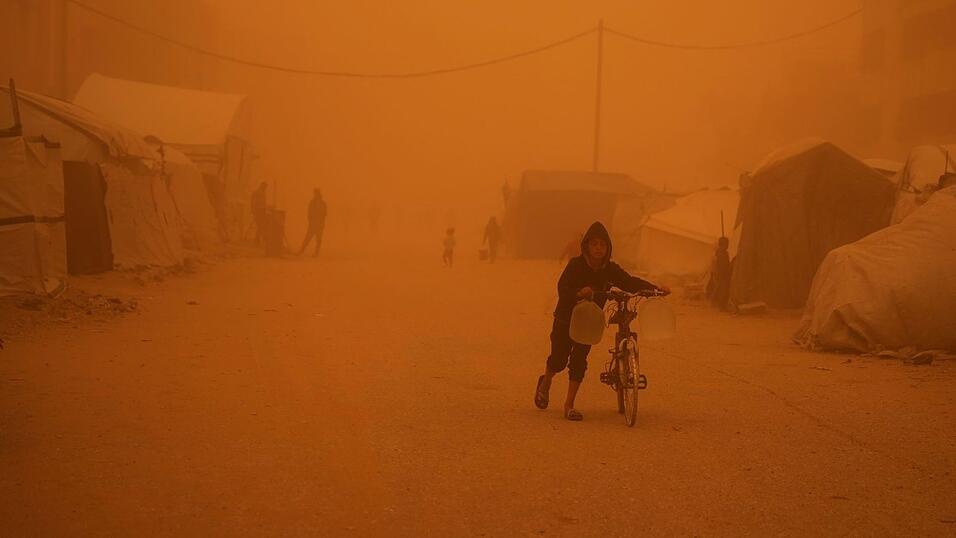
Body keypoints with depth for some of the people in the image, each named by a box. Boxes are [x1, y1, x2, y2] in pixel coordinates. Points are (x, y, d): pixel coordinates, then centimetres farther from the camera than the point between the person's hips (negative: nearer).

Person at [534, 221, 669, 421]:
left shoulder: (610, 269, -8)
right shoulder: (575, 265, -19)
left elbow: (630, 283, -9)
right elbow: (563, 289, -29)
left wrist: (655, 288, -23)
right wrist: (579, 293, -50)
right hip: (566, 319, -2)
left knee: (579, 361, -6)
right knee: (559, 359, 3)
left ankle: (569, 405, 2)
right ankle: (545, 383, 37)